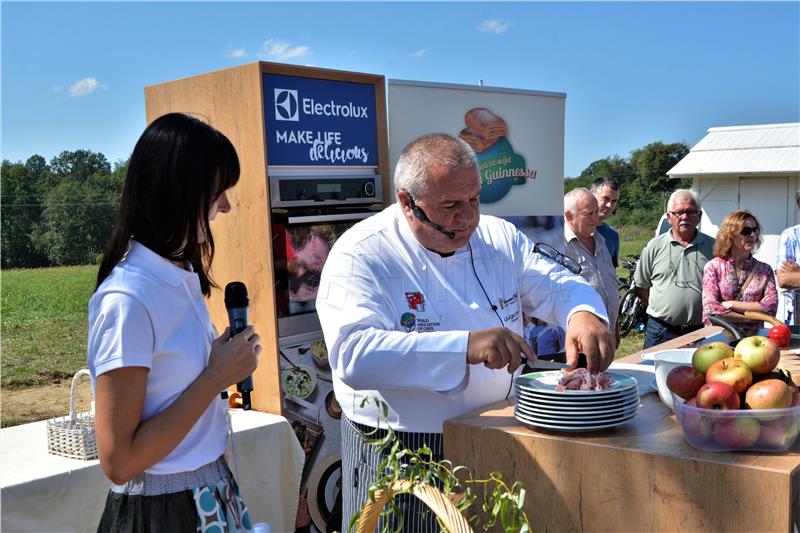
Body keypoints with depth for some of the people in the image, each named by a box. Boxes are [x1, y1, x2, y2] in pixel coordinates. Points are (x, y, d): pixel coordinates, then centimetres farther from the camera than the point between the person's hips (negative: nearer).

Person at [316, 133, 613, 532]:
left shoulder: (499, 237, 2)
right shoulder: (361, 255, -18)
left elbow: (558, 285, 5)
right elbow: (354, 355, -31)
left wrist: (584, 313, -21)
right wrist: (465, 347, -41)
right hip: (400, 454, -5)